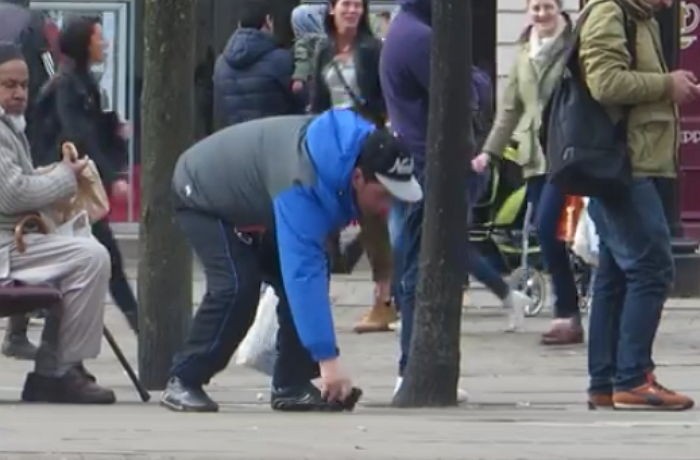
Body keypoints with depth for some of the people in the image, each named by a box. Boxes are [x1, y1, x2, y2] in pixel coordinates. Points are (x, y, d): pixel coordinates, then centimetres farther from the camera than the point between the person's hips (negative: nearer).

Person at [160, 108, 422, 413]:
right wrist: (327, 359, -49)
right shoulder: (302, 188, -44)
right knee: (237, 286, -26)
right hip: (202, 197, -9)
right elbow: (303, 275, -48)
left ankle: (292, 387, 0)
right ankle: (183, 383, -14)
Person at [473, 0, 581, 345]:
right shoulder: (524, 53, 17)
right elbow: (511, 106, 21)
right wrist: (490, 151, 15)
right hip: (534, 157, 7)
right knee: (547, 235, 5)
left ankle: (567, 314, -11)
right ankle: (567, 316, 11)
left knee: (547, 228, -17)